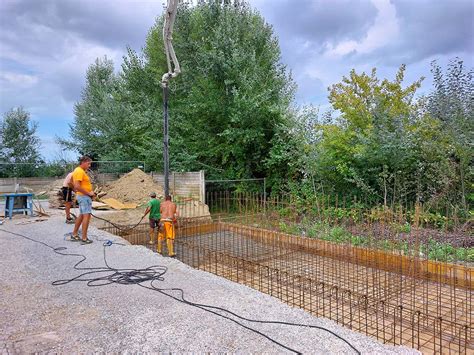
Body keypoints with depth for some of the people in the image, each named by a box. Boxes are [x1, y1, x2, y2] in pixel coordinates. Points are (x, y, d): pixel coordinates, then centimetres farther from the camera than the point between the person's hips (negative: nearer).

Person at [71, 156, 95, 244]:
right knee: (87, 216, -9)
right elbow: (77, 186, -26)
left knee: (81, 215, 18)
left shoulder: (80, 171, 15)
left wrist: (90, 192, 11)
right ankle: (84, 238, -7)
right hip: (84, 197, -11)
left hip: (84, 196, 11)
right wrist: (88, 193, -18)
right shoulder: (79, 171, -17)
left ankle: (74, 234, 27)